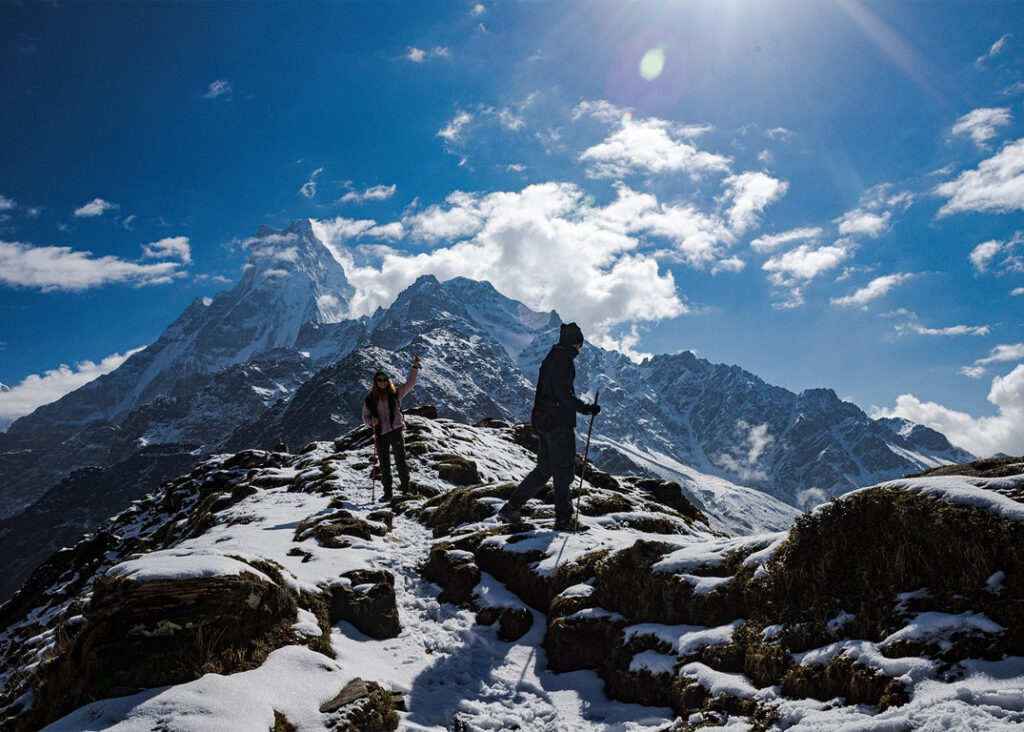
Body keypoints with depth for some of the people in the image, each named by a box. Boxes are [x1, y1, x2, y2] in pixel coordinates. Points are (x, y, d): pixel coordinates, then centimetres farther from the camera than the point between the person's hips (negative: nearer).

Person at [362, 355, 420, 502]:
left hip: (397, 430, -1)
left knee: (400, 460, -6)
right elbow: (365, 417, 11)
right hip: (381, 434, 2)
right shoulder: (370, 399, 8)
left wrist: (415, 367, -6)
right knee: (384, 465, 7)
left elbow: (410, 383, 3)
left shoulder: (395, 394, 6)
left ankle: (405, 485, 14)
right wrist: (372, 422, -11)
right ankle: (387, 493, 15)